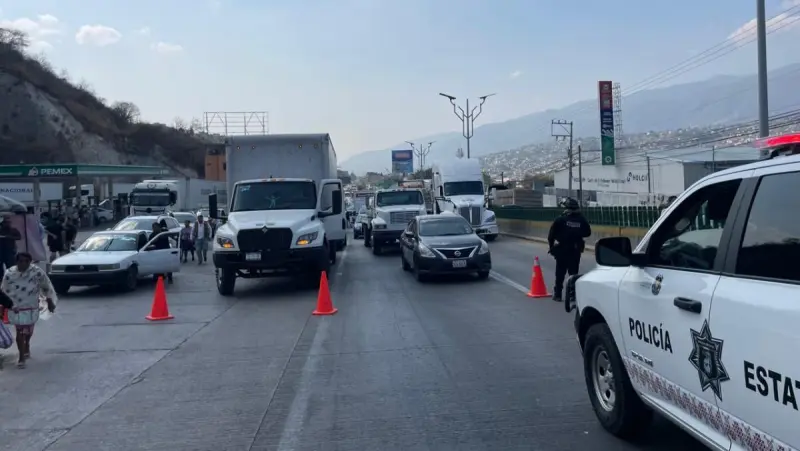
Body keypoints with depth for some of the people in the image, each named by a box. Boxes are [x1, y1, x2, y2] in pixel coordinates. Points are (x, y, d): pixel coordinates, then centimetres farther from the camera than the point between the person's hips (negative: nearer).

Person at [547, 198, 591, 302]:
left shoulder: (560, 220, -10)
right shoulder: (582, 220, -2)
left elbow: (551, 235, -10)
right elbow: (587, 233, 9)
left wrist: (552, 246, 3)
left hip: (562, 250, -2)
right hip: (576, 250, 2)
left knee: (560, 273, 6)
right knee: (574, 273, 12)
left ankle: (557, 294, 6)